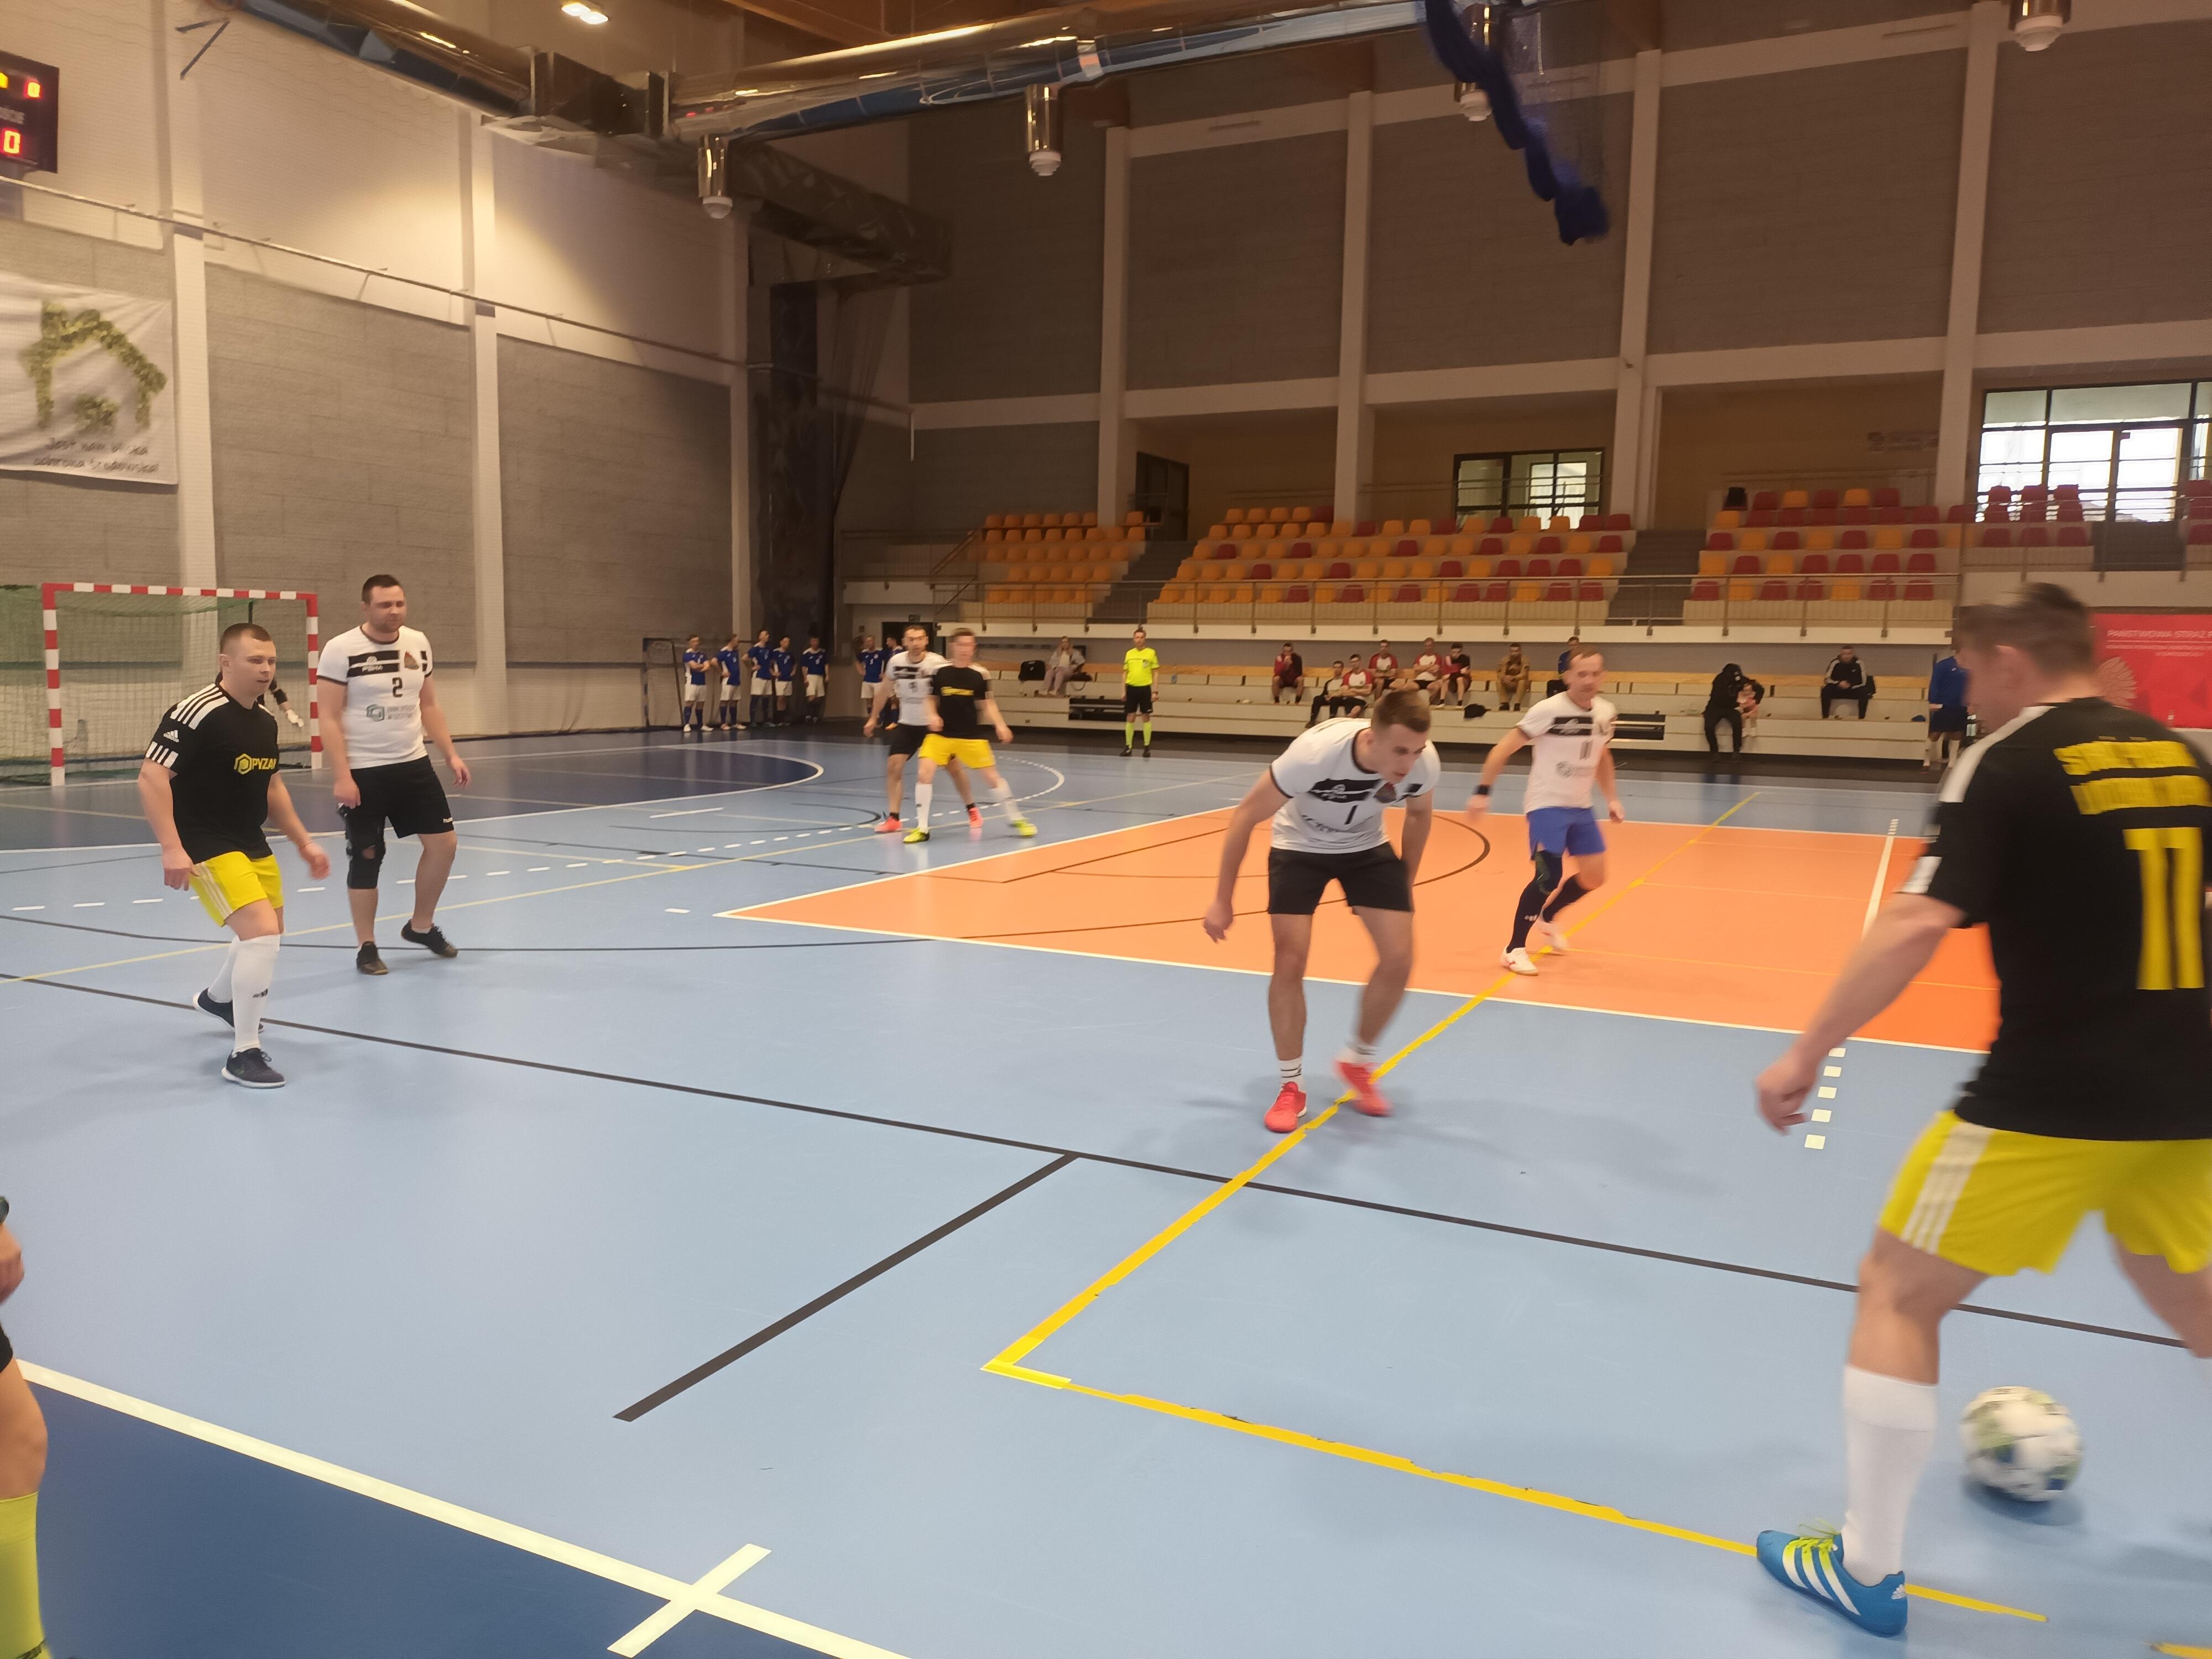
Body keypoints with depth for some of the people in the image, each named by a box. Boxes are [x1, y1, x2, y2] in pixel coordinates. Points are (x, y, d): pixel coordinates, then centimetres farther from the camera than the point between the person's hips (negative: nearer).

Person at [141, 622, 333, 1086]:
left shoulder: (266, 720, 6)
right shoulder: (197, 713, -20)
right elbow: (151, 778, -22)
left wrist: (304, 843, 18)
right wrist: (172, 849, -29)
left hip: (253, 844, 9)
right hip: (207, 847, -9)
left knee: (267, 934, 24)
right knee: (261, 932, -22)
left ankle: (217, 997, 55)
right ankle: (243, 1054, -11)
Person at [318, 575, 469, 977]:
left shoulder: (418, 644, 5)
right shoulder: (341, 650, -11)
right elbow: (330, 717, -11)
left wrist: (451, 755, 6)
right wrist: (341, 775, -18)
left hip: (413, 764, 5)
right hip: (363, 772, -5)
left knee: (443, 842, 3)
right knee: (366, 859, 1)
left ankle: (421, 926, 22)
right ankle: (366, 947, 15)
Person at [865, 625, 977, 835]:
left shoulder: (936, 663, -18)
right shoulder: (896, 662, -6)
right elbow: (884, 690, 9)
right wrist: (873, 718, 14)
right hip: (907, 724, 3)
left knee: (954, 767, 3)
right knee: (893, 767, -8)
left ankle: (972, 811, 23)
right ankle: (893, 819, 1)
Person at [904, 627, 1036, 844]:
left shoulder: (980, 674, -4)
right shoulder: (939, 671, -4)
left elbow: (988, 703, 4)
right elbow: (931, 699, 8)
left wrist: (1000, 725, -9)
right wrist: (932, 715, -11)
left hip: (971, 736, 0)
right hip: (941, 734, 0)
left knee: (992, 777, 1)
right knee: (924, 773, -15)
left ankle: (1016, 819, 22)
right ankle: (921, 828, -2)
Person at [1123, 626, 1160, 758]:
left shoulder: (1151, 653, -1)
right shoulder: (1129, 653, 8)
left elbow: (1156, 673, 1)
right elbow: (1125, 673, 12)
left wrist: (1155, 691, -5)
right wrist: (1123, 691, 5)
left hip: (1145, 688, -2)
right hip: (1132, 688, 3)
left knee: (1146, 718, 2)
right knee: (1130, 718, 4)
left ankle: (1147, 747, 9)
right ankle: (1128, 746, 11)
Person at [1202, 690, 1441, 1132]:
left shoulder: (1424, 762, -27)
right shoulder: (1315, 753, -39)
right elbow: (1245, 816, -25)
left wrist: (1405, 884, 9)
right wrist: (1223, 900, -19)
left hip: (1367, 847, 3)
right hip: (1300, 847, -3)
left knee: (1399, 960, -9)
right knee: (1290, 962, -14)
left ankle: (1357, 1062, 17)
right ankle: (1290, 1087, 5)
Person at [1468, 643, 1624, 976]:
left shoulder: (1605, 712, 1)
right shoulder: (1549, 710, -19)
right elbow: (1504, 749, -17)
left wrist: (1612, 797, 15)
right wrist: (1482, 791, -21)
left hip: (1580, 807, 7)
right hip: (1546, 804, -7)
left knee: (1594, 877, 11)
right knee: (1549, 876, -19)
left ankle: (1547, 918, 37)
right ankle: (1515, 949, -5)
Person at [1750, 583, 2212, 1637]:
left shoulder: (2006, 765, -10)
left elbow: (1916, 927, -21)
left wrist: (1805, 1057, -16)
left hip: (2053, 1099, -7)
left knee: (1895, 1294, 5)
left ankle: (1866, 1570, 12)